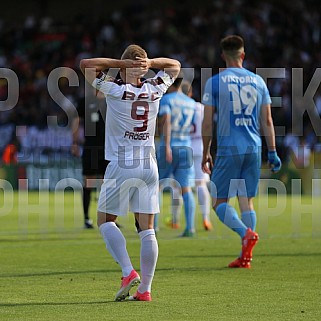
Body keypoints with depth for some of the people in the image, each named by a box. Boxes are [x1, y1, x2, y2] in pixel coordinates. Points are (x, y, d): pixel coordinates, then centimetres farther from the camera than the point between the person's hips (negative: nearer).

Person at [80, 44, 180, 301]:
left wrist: (121, 64, -7)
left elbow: (86, 64, -4)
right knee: (147, 229, 4)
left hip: (121, 166, -4)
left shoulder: (115, 90, -9)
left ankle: (128, 272, -5)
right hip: (149, 166, 4)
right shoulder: (155, 90, 3)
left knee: (105, 220, 11)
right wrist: (150, 63, 1)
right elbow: (175, 65, 20)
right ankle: (145, 289, 3)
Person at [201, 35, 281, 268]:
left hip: (228, 150, -4)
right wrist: (272, 152, 13)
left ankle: (246, 233, -22)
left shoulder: (215, 82, -2)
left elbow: (208, 123, -3)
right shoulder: (258, 81, 8)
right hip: (253, 149, 4)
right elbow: (267, 121, 8)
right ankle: (246, 256, 4)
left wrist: (205, 153, 6)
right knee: (247, 200, 9)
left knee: (220, 201, 3)